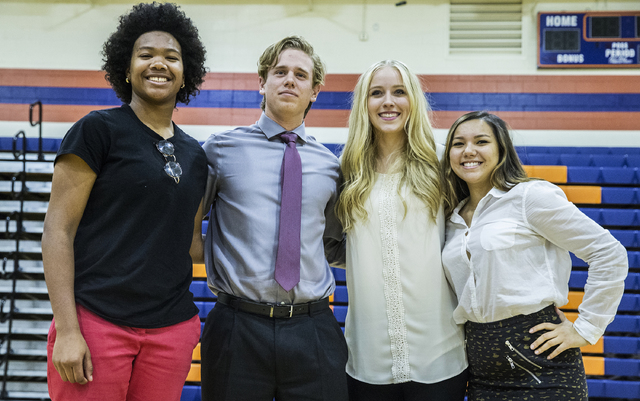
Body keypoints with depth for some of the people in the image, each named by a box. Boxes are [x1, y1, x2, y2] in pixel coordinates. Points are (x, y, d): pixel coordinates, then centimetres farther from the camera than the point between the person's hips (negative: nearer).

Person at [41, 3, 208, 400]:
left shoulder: (194, 155, 12)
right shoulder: (98, 130, -3)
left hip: (172, 329, 5)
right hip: (96, 321, -5)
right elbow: (58, 230, -7)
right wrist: (67, 330, -13)